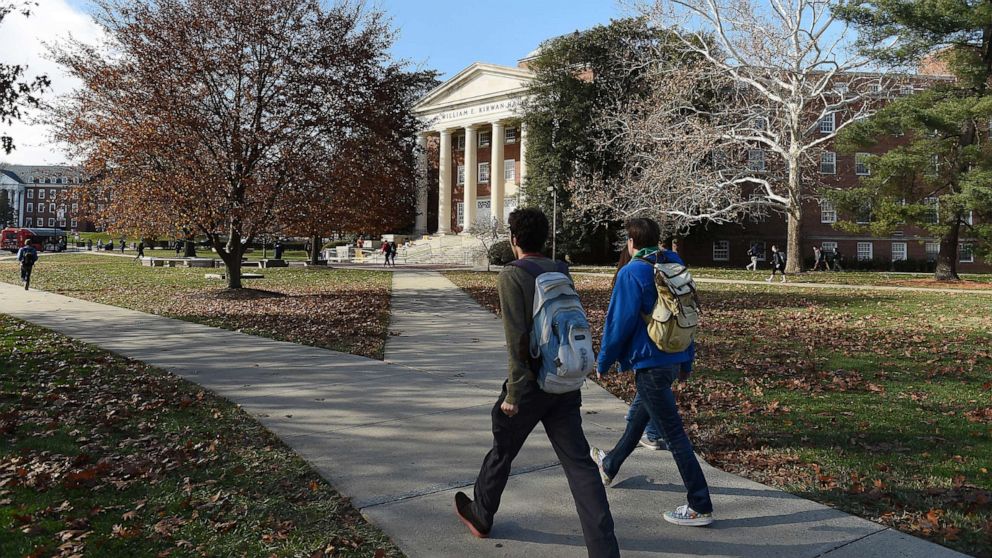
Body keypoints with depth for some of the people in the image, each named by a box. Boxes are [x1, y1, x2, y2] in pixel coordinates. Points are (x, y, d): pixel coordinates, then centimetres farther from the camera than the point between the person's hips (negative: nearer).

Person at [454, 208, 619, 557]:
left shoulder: (512, 276, -10)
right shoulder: (561, 272, 8)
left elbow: (517, 338, -17)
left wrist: (513, 393, -15)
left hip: (531, 383, -5)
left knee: (502, 451, 17)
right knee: (579, 463, 3)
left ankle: (480, 516, 40)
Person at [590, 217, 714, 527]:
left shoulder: (631, 273, -15)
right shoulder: (674, 267, 7)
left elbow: (620, 322, -15)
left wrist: (603, 362, -2)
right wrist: (686, 361, 20)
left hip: (649, 361, -9)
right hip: (674, 359, 9)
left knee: (673, 432, -3)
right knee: (641, 415, 25)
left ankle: (700, 507, 2)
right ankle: (610, 466, 47)